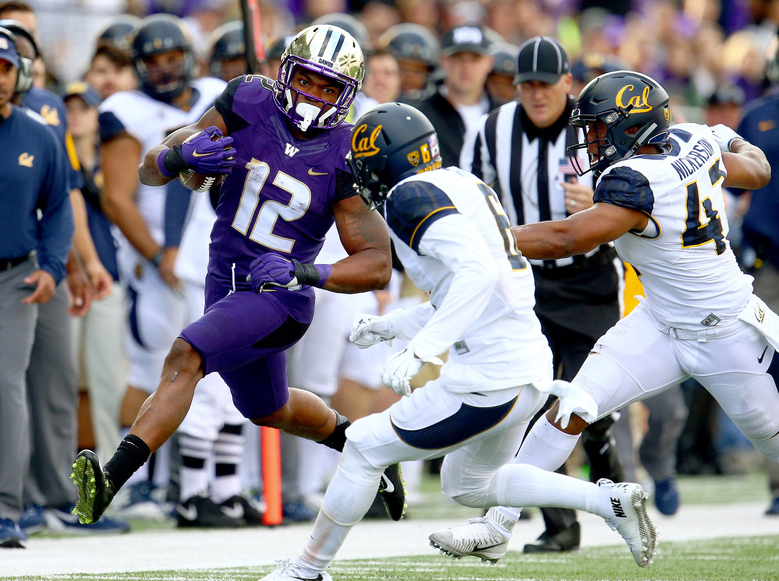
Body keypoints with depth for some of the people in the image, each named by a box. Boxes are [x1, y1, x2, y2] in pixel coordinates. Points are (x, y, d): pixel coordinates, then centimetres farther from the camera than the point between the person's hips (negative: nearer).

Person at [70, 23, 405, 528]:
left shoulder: (344, 160, -16)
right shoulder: (249, 104, -8)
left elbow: (378, 266, -15)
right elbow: (150, 169, -7)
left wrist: (307, 273, -30)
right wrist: (179, 155, -31)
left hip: (278, 297, -6)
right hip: (226, 284, 6)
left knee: (185, 358, -29)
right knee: (269, 410, 26)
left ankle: (110, 481, -38)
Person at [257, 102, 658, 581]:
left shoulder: (412, 196, -13)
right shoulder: (468, 185, 16)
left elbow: (478, 271, -27)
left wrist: (419, 350, -30)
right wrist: (393, 326, 27)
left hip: (490, 384, -9)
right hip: (532, 367, 9)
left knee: (364, 447, 5)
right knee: (469, 486, 27)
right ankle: (609, 500, 16)